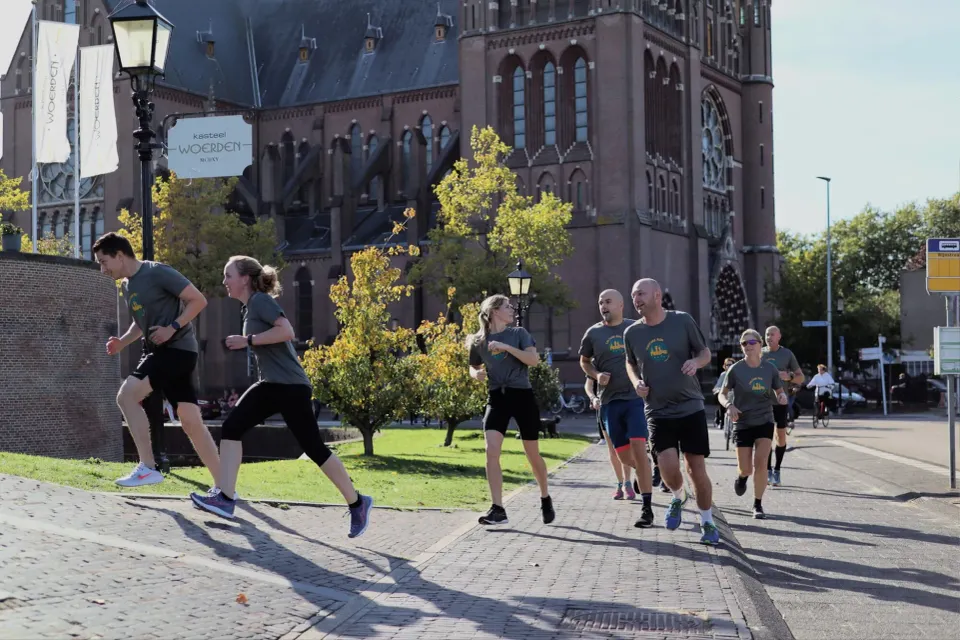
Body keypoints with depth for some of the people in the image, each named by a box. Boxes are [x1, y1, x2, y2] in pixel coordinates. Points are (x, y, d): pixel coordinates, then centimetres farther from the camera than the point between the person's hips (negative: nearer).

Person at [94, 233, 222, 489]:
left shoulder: (158, 273, -13)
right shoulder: (126, 285, 14)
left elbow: (199, 300, -13)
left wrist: (173, 328, -20)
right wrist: (122, 342, 9)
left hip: (178, 348, -9)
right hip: (159, 350, 9)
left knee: (127, 395, -19)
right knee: (192, 422, 6)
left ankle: (148, 468, -13)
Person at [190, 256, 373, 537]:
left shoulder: (261, 300, -11)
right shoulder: (250, 306, 16)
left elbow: (287, 332, -25)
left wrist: (247, 341, -19)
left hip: (291, 387, -9)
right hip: (270, 385, 9)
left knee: (313, 448, -5)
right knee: (232, 426, -5)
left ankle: (357, 503, 8)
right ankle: (225, 498, -7)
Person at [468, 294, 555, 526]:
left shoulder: (519, 333, 2)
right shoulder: (479, 341, 5)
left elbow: (533, 360, -12)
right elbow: (474, 368, 20)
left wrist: (506, 347, -20)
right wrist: (477, 374, -4)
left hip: (522, 396, -1)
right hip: (497, 398, 1)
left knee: (532, 454, 7)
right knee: (491, 451, -16)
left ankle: (545, 499, 31)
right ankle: (498, 510, -13)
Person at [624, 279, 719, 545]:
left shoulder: (683, 321, -6)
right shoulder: (632, 333, 2)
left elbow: (705, 352, 4)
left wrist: (696, 362, -19)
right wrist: (636, 382, -1)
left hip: (691, 407, -1)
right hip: (658, 411, 1)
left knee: (697, 468, 1)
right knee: (669, 467, -13)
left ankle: (707, 523, 19)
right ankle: (678, 498, 21)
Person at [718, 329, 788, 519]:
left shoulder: (770, 369, -2)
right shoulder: (736, 370, -7)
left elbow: (779, 392, 10)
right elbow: (722, 394, 0)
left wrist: (782, 397, -14)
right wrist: (729, 405, -21)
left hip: (765, 422, 1)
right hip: (743, 423, -1)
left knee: (760, 462, -15)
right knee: (746, 469, 1)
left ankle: (758, 504, 1)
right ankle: (741, 476, 41)